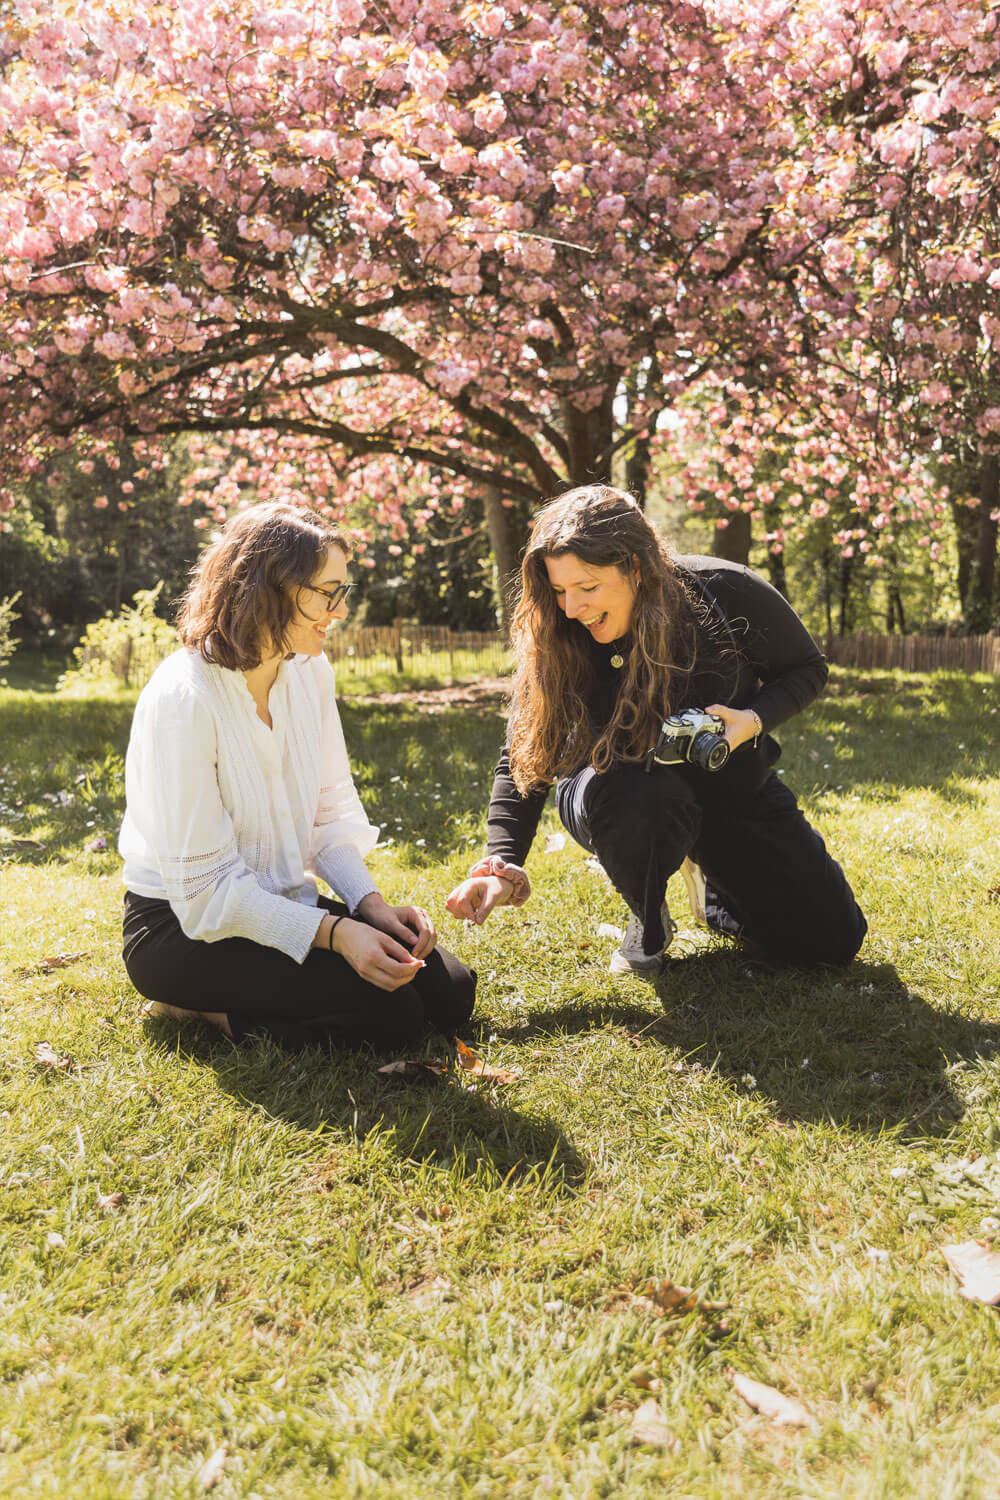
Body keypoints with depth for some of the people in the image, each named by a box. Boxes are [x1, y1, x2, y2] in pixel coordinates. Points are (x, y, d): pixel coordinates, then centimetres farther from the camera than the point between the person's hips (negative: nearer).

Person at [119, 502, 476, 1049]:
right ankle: (200, 1005, -3)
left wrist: (370, 903, -12)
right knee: (385, 1009, -24)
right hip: (184, 924, -8)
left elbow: (330, 812, 5)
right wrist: (335, 932, -29)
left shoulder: (311, 674, 0)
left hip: (280, 903, 8)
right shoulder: (181, 700, -23)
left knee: (451, 992, -5)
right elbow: (205, 886, -23)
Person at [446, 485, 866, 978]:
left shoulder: (725, 593, -24)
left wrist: (753, 721, -27)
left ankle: (710, 878, 27)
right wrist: (501, 866, -31)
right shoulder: (556, 644, -21)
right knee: (640, 794, -41)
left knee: (831, 940, -2)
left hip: (732, 785, 1)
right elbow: (523, 761, -17)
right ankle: (648, 919, -6)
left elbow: (806, 668, -7)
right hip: (635, 793, -1)